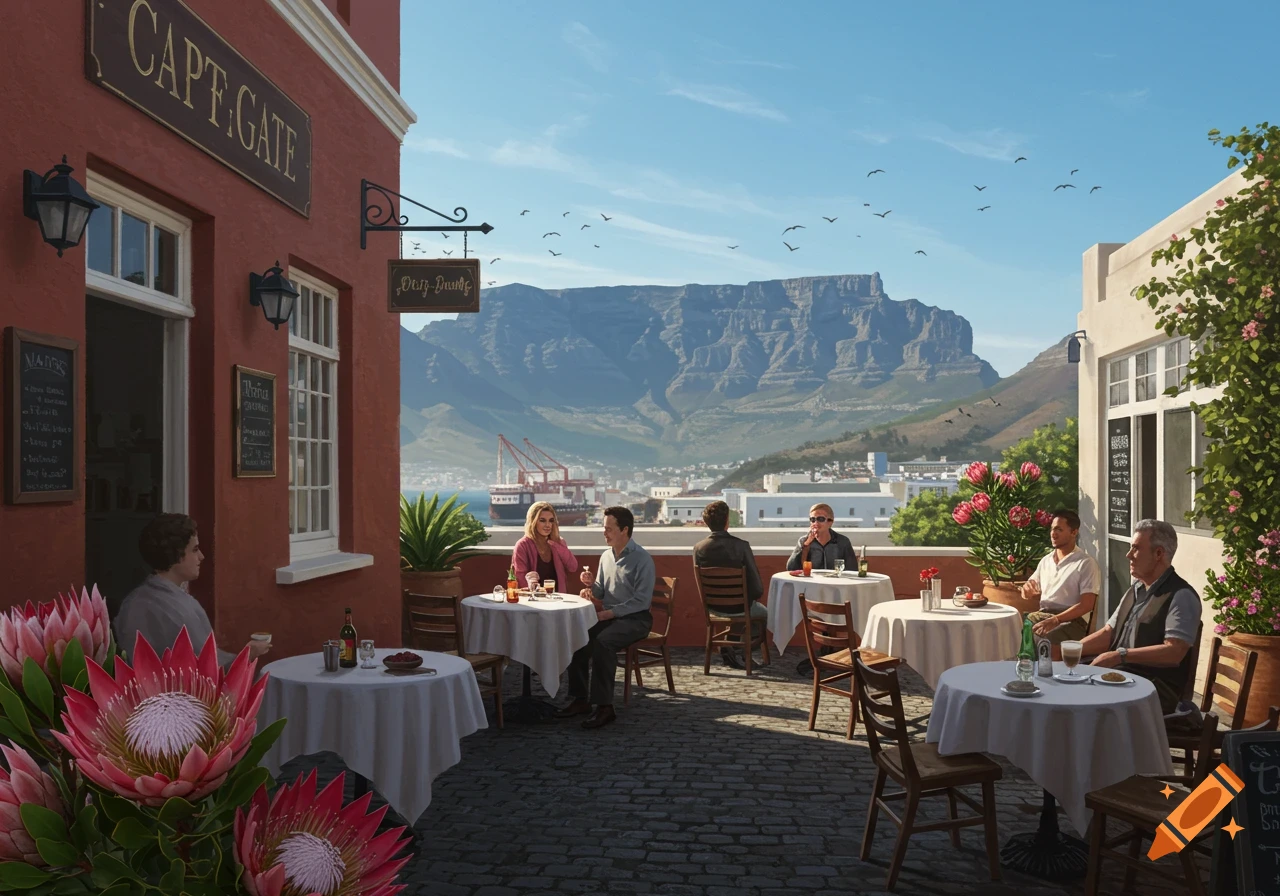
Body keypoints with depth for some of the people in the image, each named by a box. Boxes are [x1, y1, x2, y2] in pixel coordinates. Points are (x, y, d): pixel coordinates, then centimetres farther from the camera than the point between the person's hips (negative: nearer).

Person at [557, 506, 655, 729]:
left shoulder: (642, 559, -13)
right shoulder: (606, 556, 10)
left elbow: (641, 600, -18)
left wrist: (609, 613, -21)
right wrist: (592, 584, -7)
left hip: (635, 618, -7)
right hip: (608, 615, 7)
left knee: (603, 641, -33)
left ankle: (605, 706, -27)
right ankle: (580, 700, -11)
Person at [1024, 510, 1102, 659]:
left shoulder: (1086, 563, -2)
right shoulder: (1046, 560, 18)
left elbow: (1086, 605, -10)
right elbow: (1029, 593, 26)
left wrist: (1055, 620, -22)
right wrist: (1028, 591, 0)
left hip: (1071, 620, -6)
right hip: (1041, 614, 6)